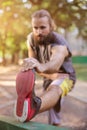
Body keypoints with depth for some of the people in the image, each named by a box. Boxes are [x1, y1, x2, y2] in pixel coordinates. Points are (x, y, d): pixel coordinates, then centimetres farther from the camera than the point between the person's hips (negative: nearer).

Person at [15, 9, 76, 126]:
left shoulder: (59, 45, -35)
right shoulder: (31, 39, -15)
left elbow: (55, 63, -59)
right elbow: (34, 63, -9)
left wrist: (41, 67, -83)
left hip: (65, 76, -9)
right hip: (49, 78, 9)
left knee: (54, 89, -43)